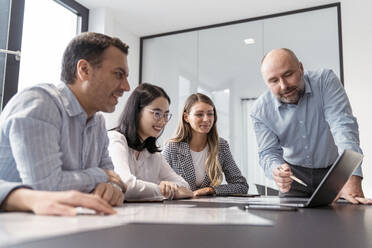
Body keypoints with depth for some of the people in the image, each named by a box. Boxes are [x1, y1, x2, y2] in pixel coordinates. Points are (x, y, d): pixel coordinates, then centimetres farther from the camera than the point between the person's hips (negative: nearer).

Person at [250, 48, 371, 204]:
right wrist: (277, 170, -38)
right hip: (294, 174, 1)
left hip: (335, 171, -1)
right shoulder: (260, 111, -13)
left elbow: (343, 125, -28)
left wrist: (352, 179, -41)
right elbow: (268, 152, -11)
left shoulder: (325, 80, -18)